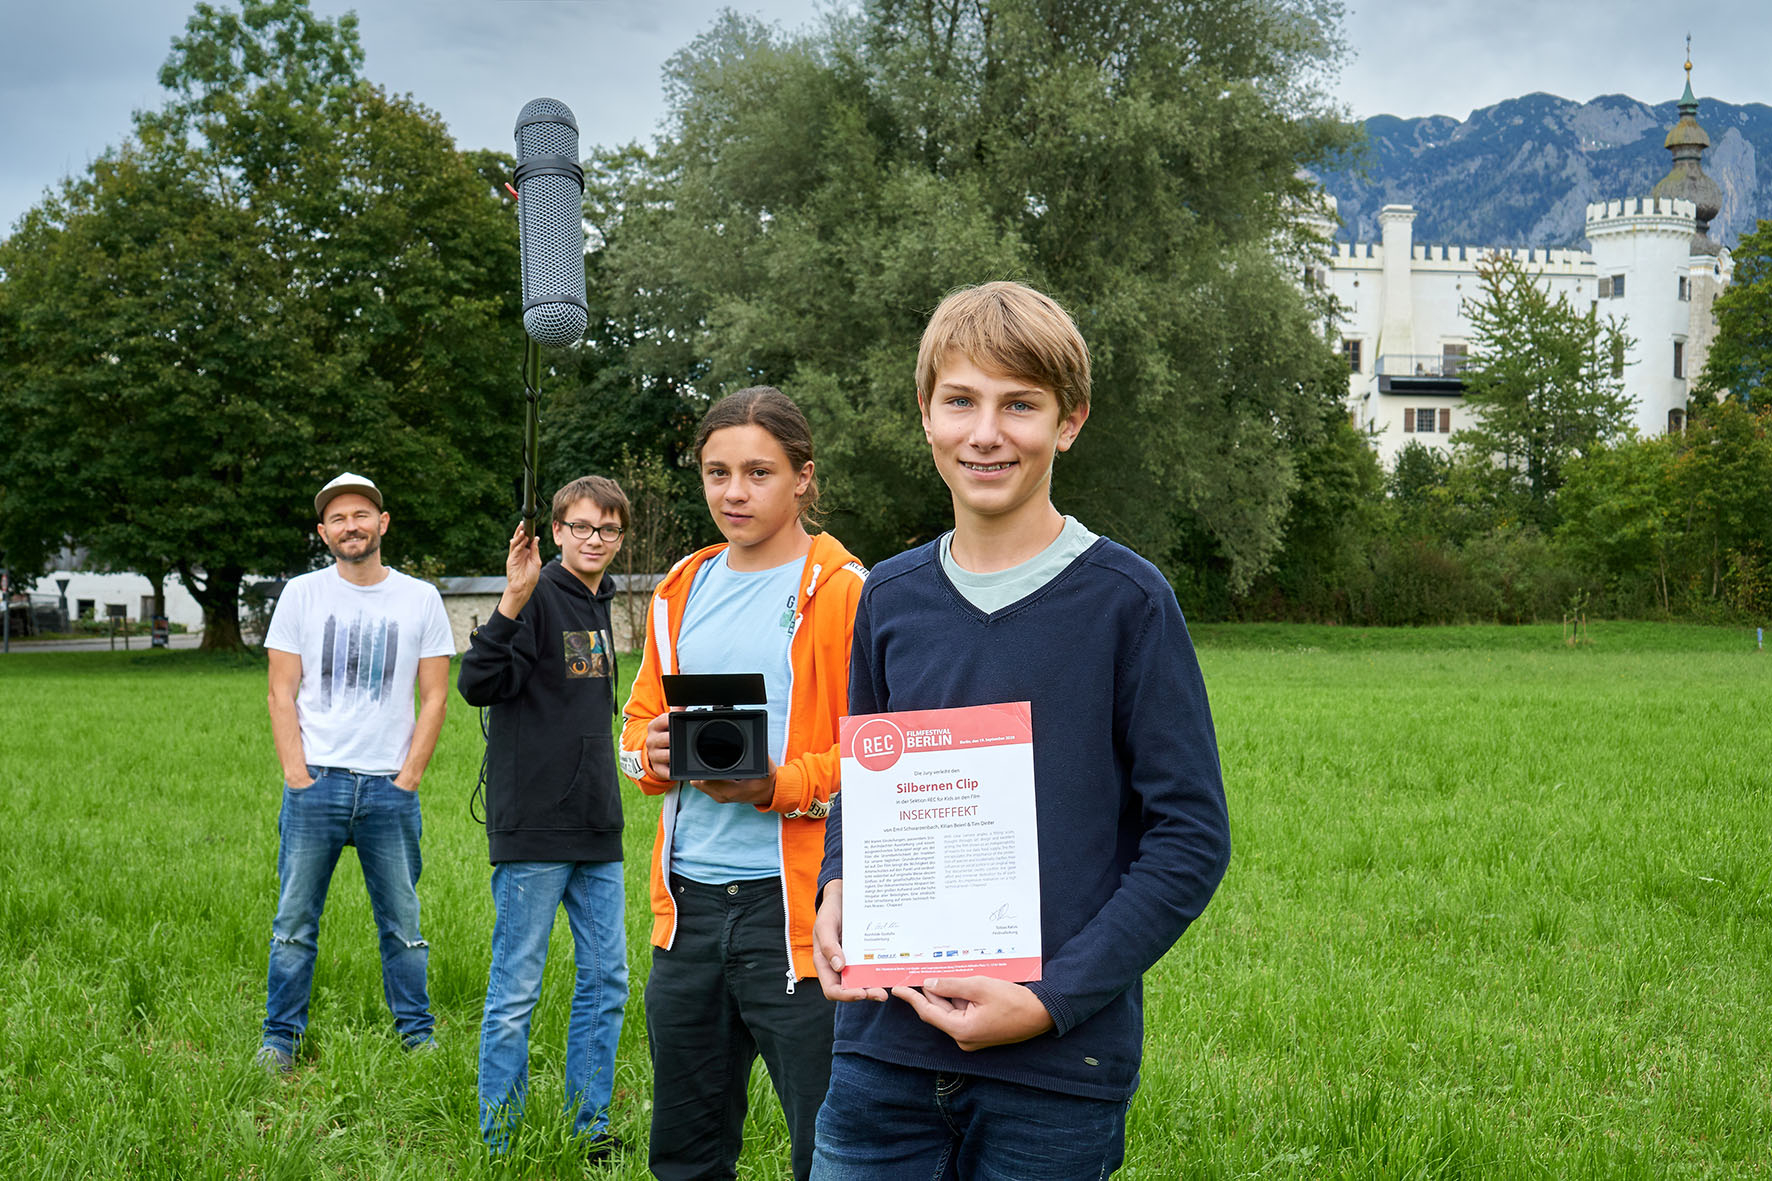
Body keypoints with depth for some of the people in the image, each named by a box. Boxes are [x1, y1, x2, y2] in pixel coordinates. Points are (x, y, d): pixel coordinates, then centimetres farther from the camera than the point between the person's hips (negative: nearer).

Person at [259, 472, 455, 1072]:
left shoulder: (420, 598, 5)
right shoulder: (301, 594, 5)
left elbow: (434, 697, 5)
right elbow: (282, 692, 4)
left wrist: (408, 777, -3)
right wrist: (296, 774, -5)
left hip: (390, 785, 0)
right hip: (315, 781, 0)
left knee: (403, 920, 5)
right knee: (295, 920, 3)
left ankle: (417, 1032, 16)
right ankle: (281, 1035, 13)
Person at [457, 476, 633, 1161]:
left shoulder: (601, 607, 14)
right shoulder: (540, 598, -10)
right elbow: (478, 686, -23)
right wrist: (512, 603, -35)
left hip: (597, 833, 8)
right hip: (533, 829, -8)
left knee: (605, 979, 11)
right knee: (516, 989, -1)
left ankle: (590, 1124, 21)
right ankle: (498, 1141, 9)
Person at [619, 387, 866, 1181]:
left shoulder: (843, 593, -6)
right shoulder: (683, 590, 14)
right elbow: (639, 716, 22)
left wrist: (777, 786, -24)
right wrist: (651, 750, -2)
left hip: (794, 905, -6)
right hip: (687, 899, 7)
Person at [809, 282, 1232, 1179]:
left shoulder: (1125, 601, -6)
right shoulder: (891, 598, 7)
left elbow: (1191, 837, -7)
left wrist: (1051, 999, -14)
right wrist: (836, 889, -1)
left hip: (1059, 1071, -3)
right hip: (883, 1048, 4)